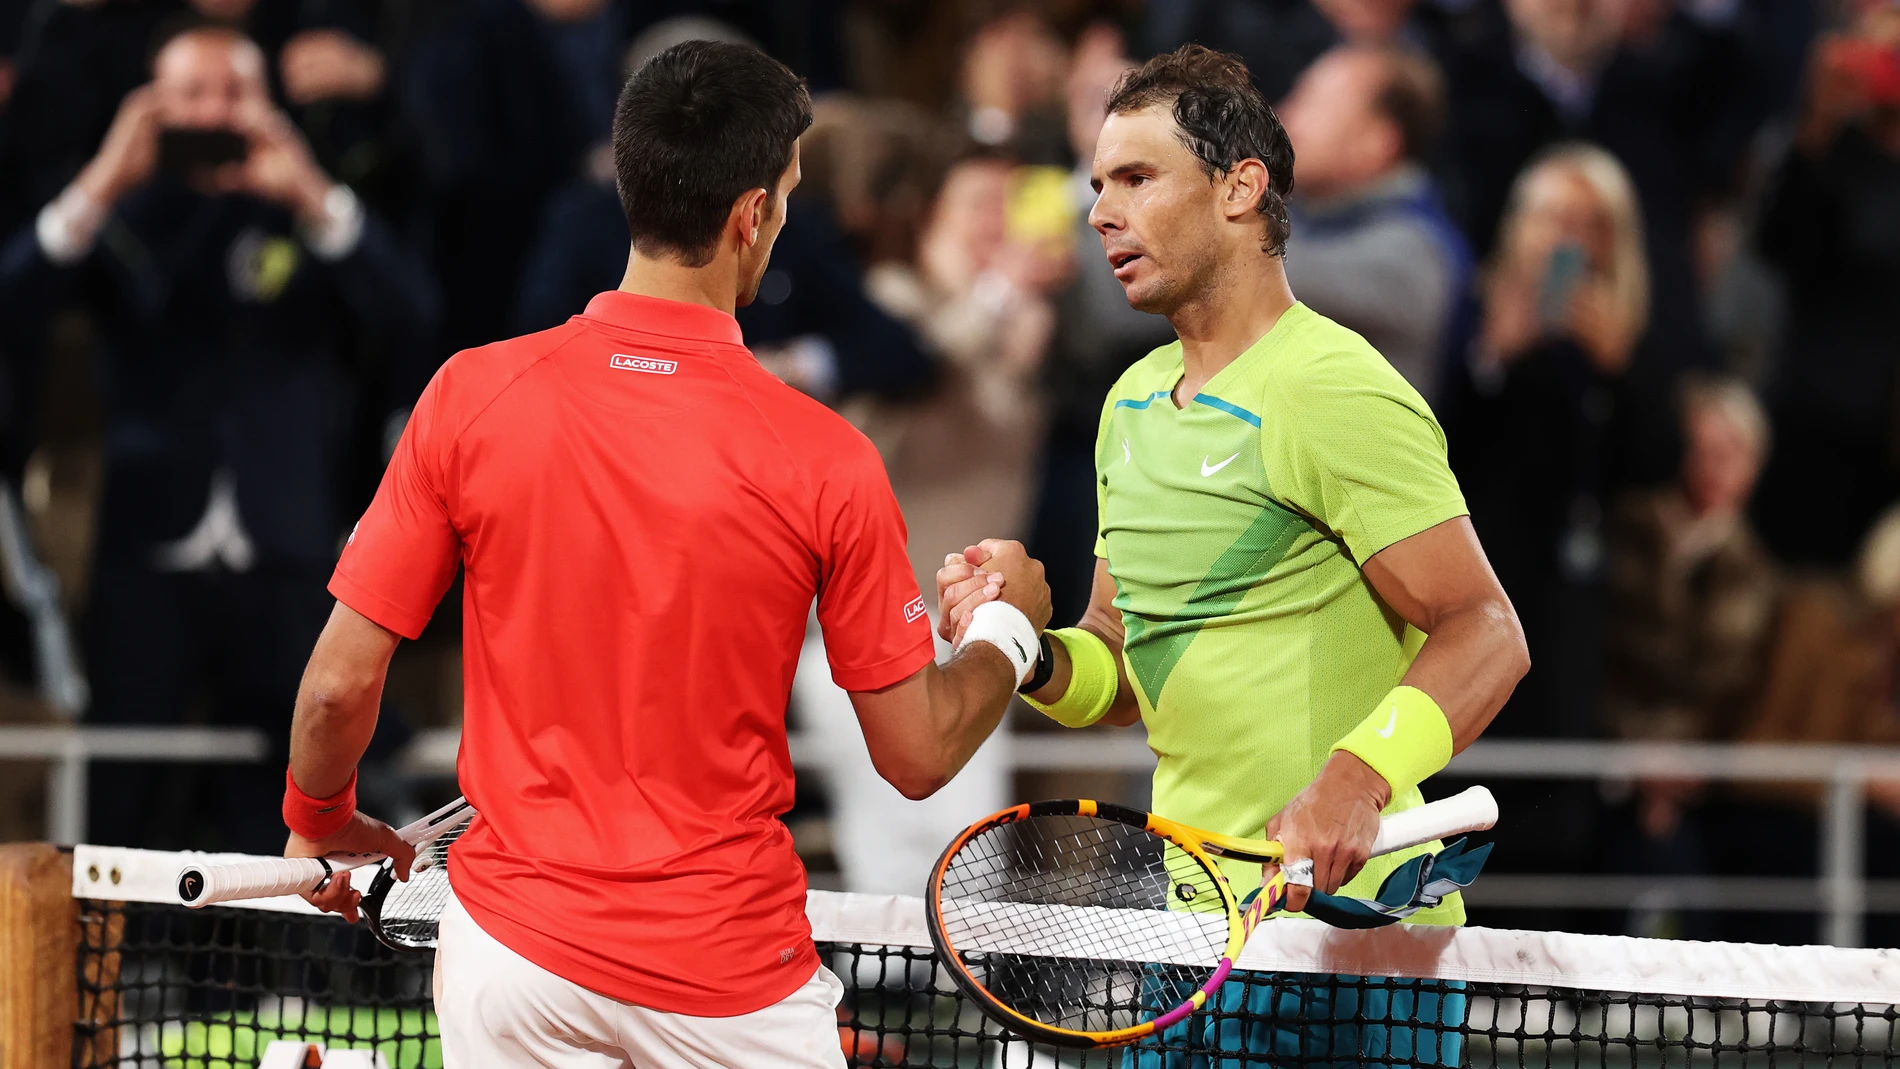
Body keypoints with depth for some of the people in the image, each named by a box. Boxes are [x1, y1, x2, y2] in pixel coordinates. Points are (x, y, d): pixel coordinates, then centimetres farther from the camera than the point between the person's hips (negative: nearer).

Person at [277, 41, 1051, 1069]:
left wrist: (317, 822, 17)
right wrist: (1008, 627, 17)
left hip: (513, 949, 2)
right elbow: (918, 754, -3)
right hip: (733, 982, -2)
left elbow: (340, 683, -4)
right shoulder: (824, 462, -11)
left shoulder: (472, 396, -8)